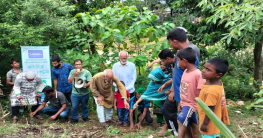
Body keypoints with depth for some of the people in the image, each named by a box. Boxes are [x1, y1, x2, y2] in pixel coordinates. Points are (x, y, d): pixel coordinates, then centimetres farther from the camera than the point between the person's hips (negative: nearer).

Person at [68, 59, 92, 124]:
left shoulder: (86, 72, -8)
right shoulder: (72, 72, 1)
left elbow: (90, 82, -11)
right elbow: (69, 81, -4)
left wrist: (86, 85, -33)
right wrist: (75, 75, -16)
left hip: (85, 93, -1)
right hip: (75, 93, 1)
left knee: (84, 106, 15)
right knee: (74, 107, 0)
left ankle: (85, 117, 36)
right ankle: (75, 119, 19)